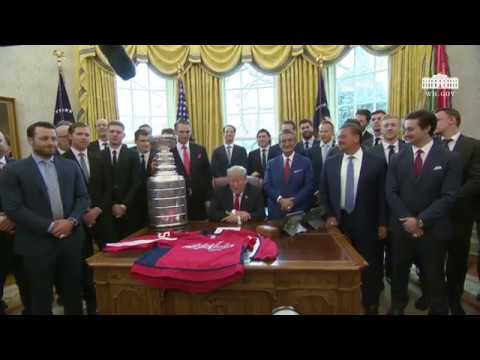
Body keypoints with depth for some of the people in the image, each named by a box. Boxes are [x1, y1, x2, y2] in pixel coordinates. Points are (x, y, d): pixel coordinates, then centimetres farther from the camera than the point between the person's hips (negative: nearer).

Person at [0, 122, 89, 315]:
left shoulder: (70, 166, 6)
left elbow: (83, 197, 4)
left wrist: (71, 221, -12)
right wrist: (49, 226, -15)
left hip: (71, 238, 3)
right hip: (37, 243, -2)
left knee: (74, 291, 16)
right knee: (41, 297, 14)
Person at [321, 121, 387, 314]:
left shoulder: (376, 162, -6)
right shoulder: (330, 162, 2)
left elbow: (382, 195, -3)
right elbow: (324, 191, 8)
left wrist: (382, 223, -4)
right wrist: (329, 215, 1)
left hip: (366, 223, -2)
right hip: (339, 221, 2)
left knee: (369, 266, 13)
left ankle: (370, 304, 34)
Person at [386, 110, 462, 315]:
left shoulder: (450, 158, -6)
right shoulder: (397, 159, 2)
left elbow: (448, 197, -12)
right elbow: (391, 193, -3)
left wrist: (420, 220, -17)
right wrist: (407, 220, -13)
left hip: (433, 230, -2)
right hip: (402, 227, 3)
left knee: (434, 277, 13)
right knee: (399, 272, 17)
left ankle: (438, 310, 36)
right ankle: (397, 306, 39)